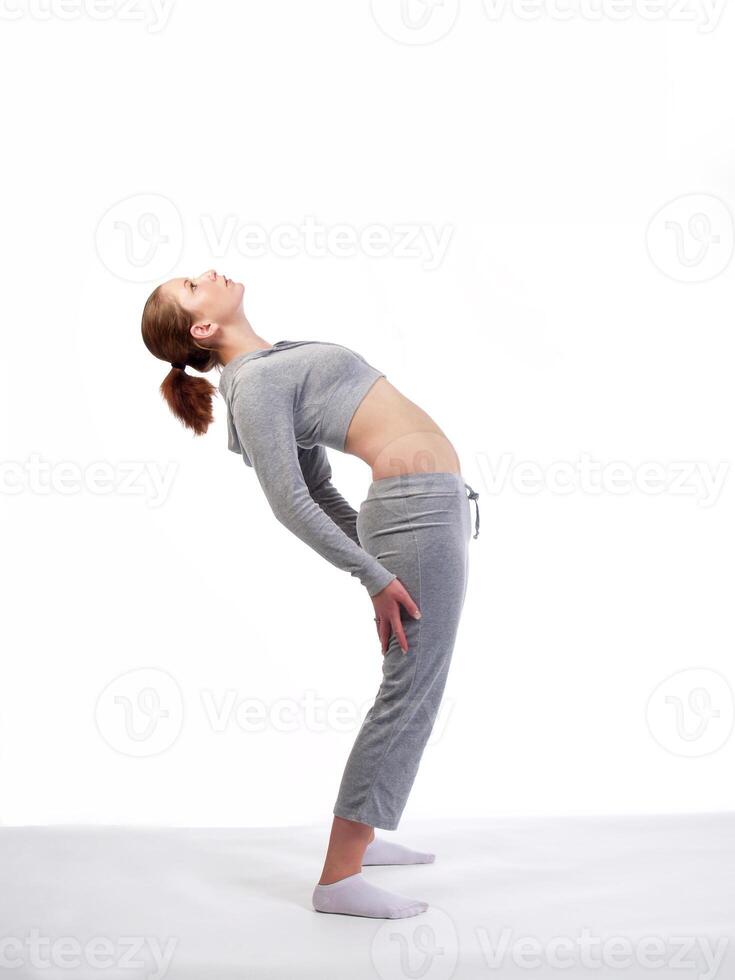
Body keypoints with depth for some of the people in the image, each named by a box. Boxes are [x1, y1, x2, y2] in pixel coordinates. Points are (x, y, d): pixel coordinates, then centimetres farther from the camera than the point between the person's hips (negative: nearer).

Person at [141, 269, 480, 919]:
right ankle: (339, 878, -4)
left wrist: (377, 557, 22)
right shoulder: (254, 383, -12)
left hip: (433, 505, 9)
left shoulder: (278, 362, 16)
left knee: (414, 683, 16)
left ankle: (362, 835, 27)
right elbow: (290, 501, -18)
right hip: (420, 507, -9)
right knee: (411, 689, -9)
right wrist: (377, 577, -17)